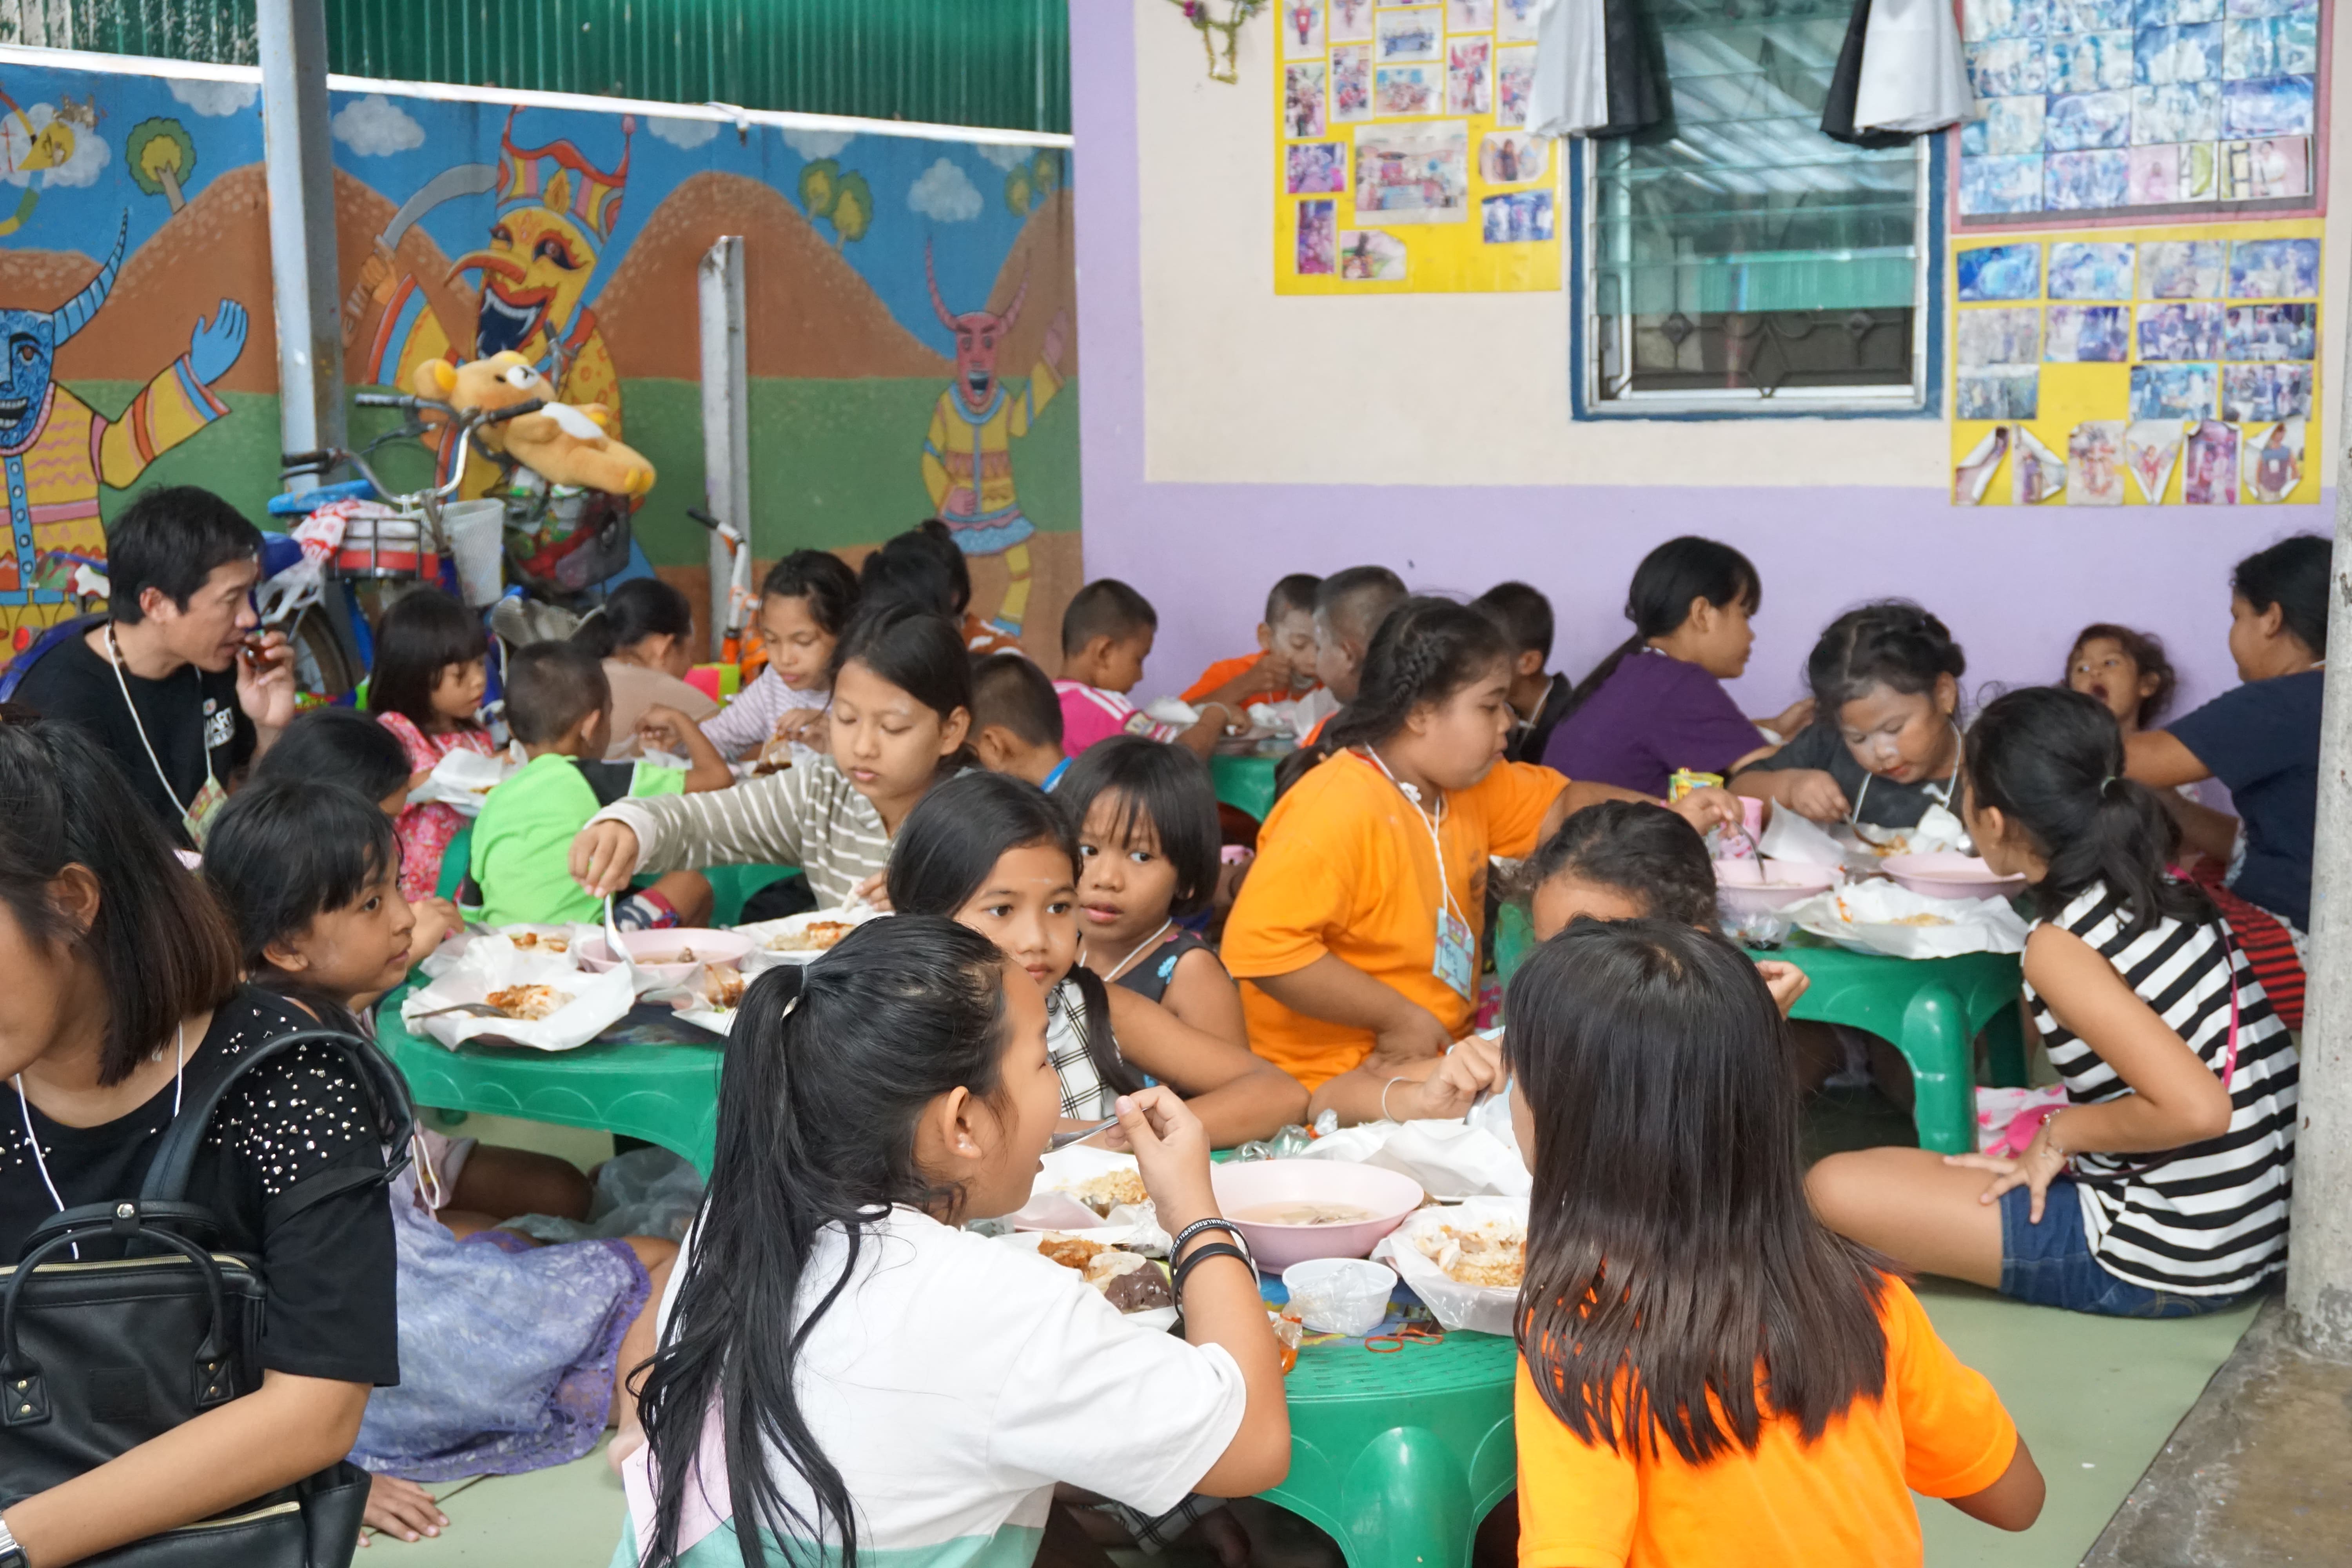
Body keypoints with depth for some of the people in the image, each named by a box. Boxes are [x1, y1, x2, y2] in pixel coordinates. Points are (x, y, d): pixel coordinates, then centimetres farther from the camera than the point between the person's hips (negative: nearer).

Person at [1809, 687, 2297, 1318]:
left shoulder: (2058, 947, -22)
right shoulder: (2166, 890, -1)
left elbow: (2196, 1109, -30)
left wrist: (2062, 1131, -12)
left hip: (2166, 1265, -8)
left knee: (1836, 1187, -9)